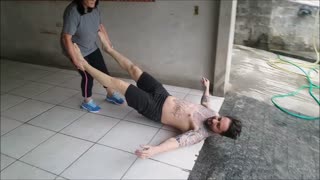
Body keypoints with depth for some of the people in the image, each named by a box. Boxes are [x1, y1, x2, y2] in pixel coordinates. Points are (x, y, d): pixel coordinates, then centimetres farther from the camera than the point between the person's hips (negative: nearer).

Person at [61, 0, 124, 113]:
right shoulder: (73, 12, -31)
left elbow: (100, 25, 9)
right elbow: (66, 38, -31)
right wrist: (75, 59, -29)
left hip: (92, 47, 7)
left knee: (103, 70, 11)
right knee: (88, 75, -2)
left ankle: (111, 94, 32)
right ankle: (87, 101, 23)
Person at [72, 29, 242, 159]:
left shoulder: (201, 132, -24)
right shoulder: (213, 114, -3)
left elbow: (178, 141, -39)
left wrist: (154, 150, -54)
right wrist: (206, 88, 31)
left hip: (154, 109, -7)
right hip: (164, 96, 7)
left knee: (118, 83, -10)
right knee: (133, 68, 9)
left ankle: (84, 64, 9)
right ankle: (109, 48, 34)